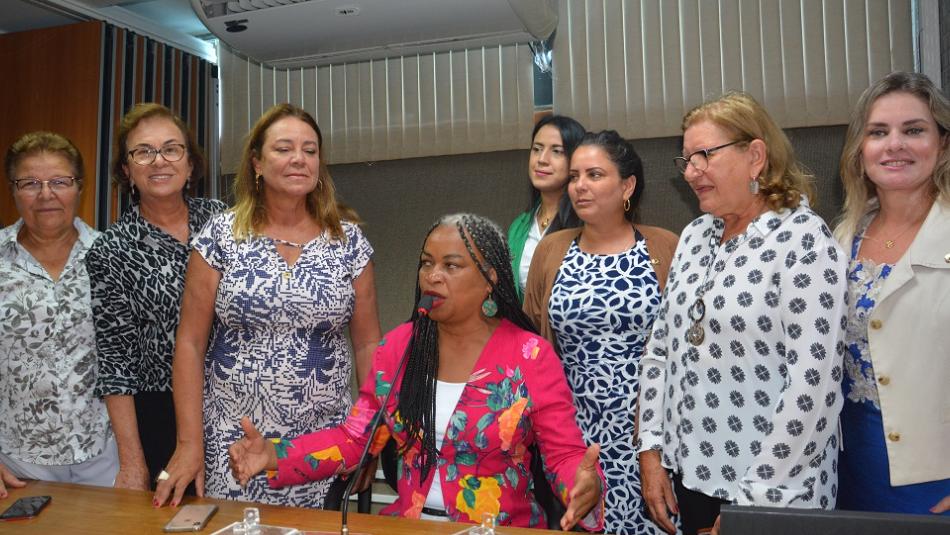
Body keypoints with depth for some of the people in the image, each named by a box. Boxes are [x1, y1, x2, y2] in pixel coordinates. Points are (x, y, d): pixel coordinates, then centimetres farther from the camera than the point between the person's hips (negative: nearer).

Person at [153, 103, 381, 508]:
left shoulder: (348, 240, 0)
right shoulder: (220, 235, -3)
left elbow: (368, 345, 4)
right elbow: (190, 343, -1)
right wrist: (190, 441, -5)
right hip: (233, 440, 0)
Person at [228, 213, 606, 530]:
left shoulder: (531, 357, -8)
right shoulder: (398, 347, 2)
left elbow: (565, 455, -7)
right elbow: (355, 439, 3)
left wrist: (585, 486, -29)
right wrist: (275, 455, -10)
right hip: (407, 523, 3)